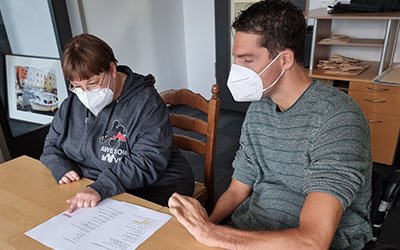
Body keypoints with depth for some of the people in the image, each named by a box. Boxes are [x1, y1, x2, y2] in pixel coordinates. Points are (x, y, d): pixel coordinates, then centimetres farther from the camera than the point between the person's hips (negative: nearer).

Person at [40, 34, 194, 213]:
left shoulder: (146, 103, -15)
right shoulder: (72, 104, 6)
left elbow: (148, 162, -23)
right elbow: (51, 146, 17)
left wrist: (100, 188, -34)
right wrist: (62, 169, -5)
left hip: (153, 190, -6)